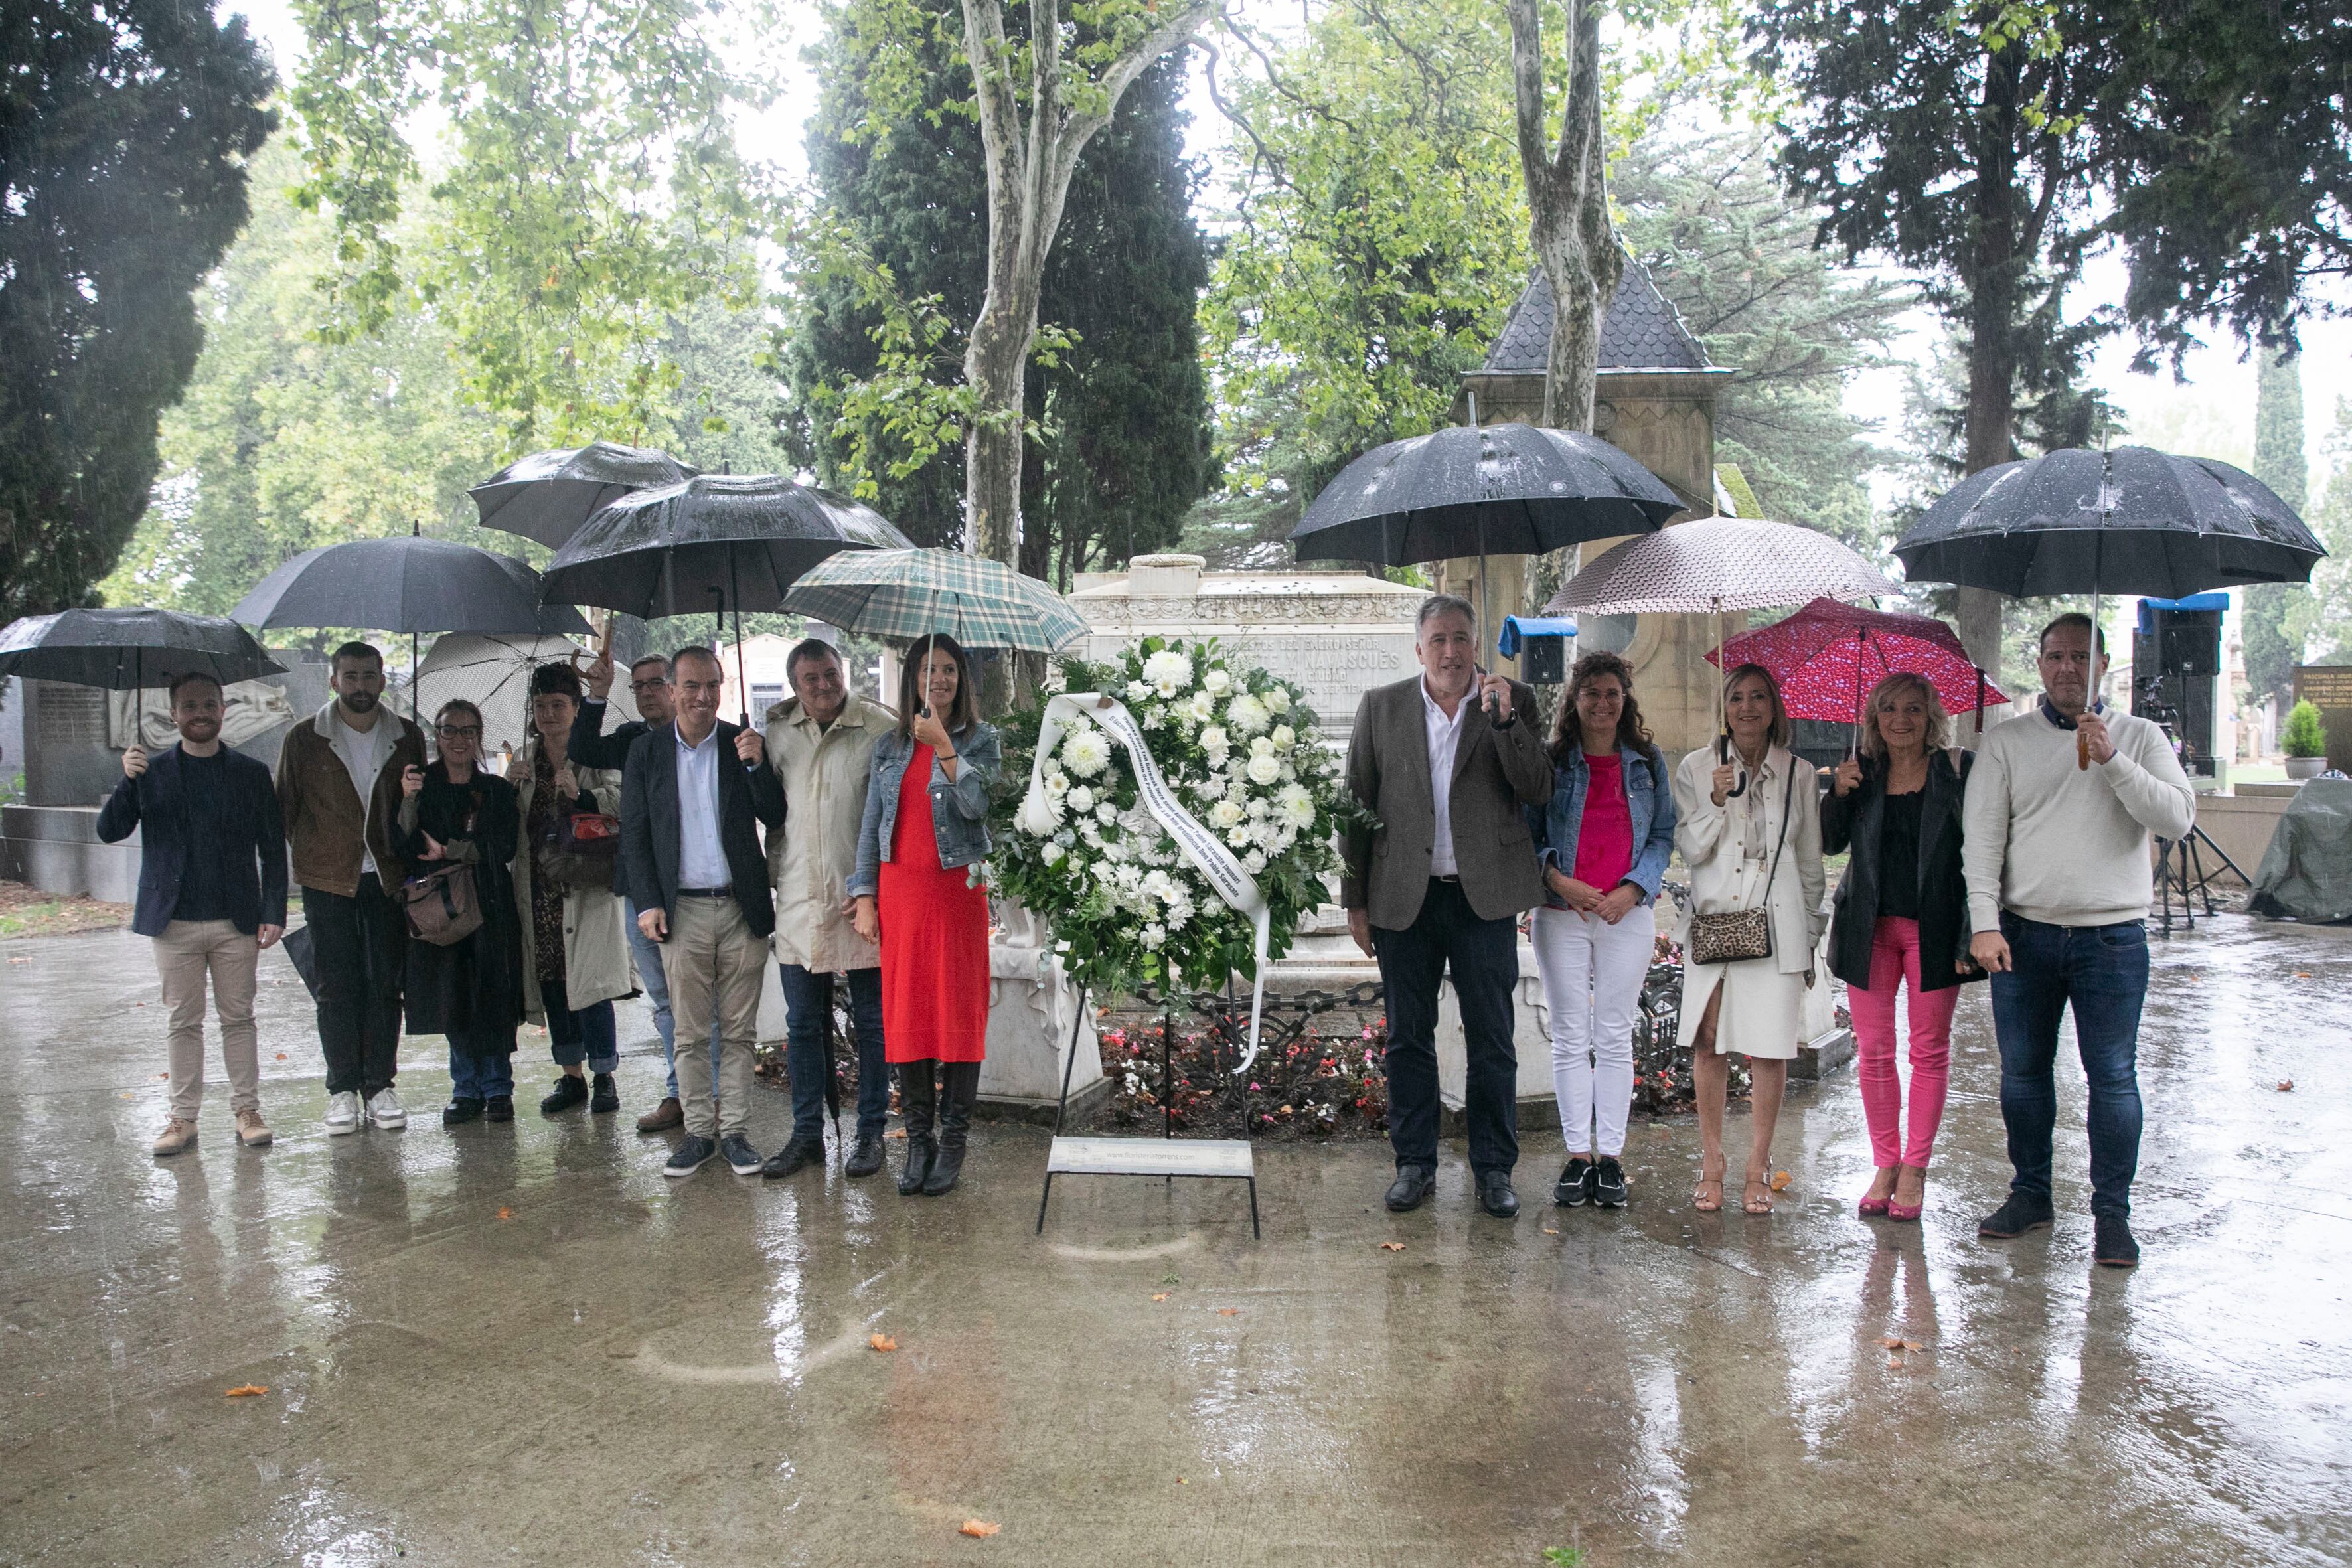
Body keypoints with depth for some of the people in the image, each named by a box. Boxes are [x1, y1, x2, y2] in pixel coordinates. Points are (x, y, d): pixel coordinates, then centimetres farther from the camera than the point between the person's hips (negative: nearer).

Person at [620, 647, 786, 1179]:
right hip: (682, 910, 0)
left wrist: (756, 764, -15)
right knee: (689, 1032, 5)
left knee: (739, 1031, 6)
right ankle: (698, 1131, 16)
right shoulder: (647, 750, 4)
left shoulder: (745, 743, 3)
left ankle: (734, 1130, 14)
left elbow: (777, 818, -1)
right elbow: (634, 834, 5)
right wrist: (648, 903, -3)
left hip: (742, 909, 0)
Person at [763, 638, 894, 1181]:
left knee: (872, 1023, 6)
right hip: (799, 903, 4)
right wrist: (774, 876, 9)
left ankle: (871, 1133, 18)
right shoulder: (777, 732, 7)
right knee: (803, 1024, 10)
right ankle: (807, 1135, 20)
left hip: (864, 901, -4)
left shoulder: (881, 728, -6)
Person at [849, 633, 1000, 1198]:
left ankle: (954, 1141, 8)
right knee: (905, 1011, 3)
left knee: (959, 1010, -1)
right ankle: (918, 1139, 13)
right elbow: (871, 825, 12)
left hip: (958, 890, -3)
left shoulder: (981, 739, 3)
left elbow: (978, 804, -13)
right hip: (899, 890, 3)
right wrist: (864, 897, 5)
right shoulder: (889, 746, 12)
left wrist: (944, 746, -20)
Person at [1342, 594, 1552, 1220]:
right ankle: (1415, 1162, 23)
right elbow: (1357, 805, 6)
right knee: (1409, 1039, 10)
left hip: (1484, 898, -1)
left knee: (1492, 1042, 6)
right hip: (1403, 898, 1)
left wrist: (1503, 719, -20)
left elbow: (1538, 790, -8)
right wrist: (1355, 900, 4)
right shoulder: (1380, 706, 4)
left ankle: (1494, 1168, 19)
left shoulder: (1513, 703, 2)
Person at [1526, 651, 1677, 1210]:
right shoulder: (1551, 761, 4)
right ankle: (1578, 1156, 9)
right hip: (1562, 913, 0)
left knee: (1615, 1037, 3)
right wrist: (1559, 880, -12)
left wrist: (1633, 889, -7)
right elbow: (1527, 834, 4)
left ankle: (1611, 1159, 9)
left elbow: (1662, 836, 8)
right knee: (1570, 1037, 2)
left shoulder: (1647, 763, 8)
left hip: (1627, 914, 1)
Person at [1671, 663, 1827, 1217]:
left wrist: (1810, 937, 11)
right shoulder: (1696, 768, 6)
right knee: (1709, 1041, -1)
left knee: (1769, 1047, -2)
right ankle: (1711, 1164, 11)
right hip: (1713, 918, 0)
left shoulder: (1798, 774, 8)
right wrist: (1717, 802, -14)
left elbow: (1811, 864, 12)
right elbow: (1690, 850, 1)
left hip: (1776, 923, 0)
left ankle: (1758, 1168, 10)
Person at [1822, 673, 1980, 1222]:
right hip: (1869, 925, 2)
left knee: (1929, 1050, 4)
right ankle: (1885, 1165, 17)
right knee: (1873, 1051, 4)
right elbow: (1830, 844, 6)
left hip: (1932, 925, -2)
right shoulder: (1862, 772, 7)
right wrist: (1839, 793, -11)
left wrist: (1970, 933, -10)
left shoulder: (1957, 771, -1)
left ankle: (1914, 1169, 14)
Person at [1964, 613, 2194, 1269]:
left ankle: (2112, 1212, 12)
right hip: (2025, 934, 1)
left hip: (2113, 938, -1)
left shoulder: (2139, 737, 6)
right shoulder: (2007, 741, 5)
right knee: (2023, 1071, 9)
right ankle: (2030, 1195, 24)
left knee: (2113, 1077, 1)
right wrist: (1985, 922, -10)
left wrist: (2112, 761, -18)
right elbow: (1982, 837, -1)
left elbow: (2178, 818, -8)